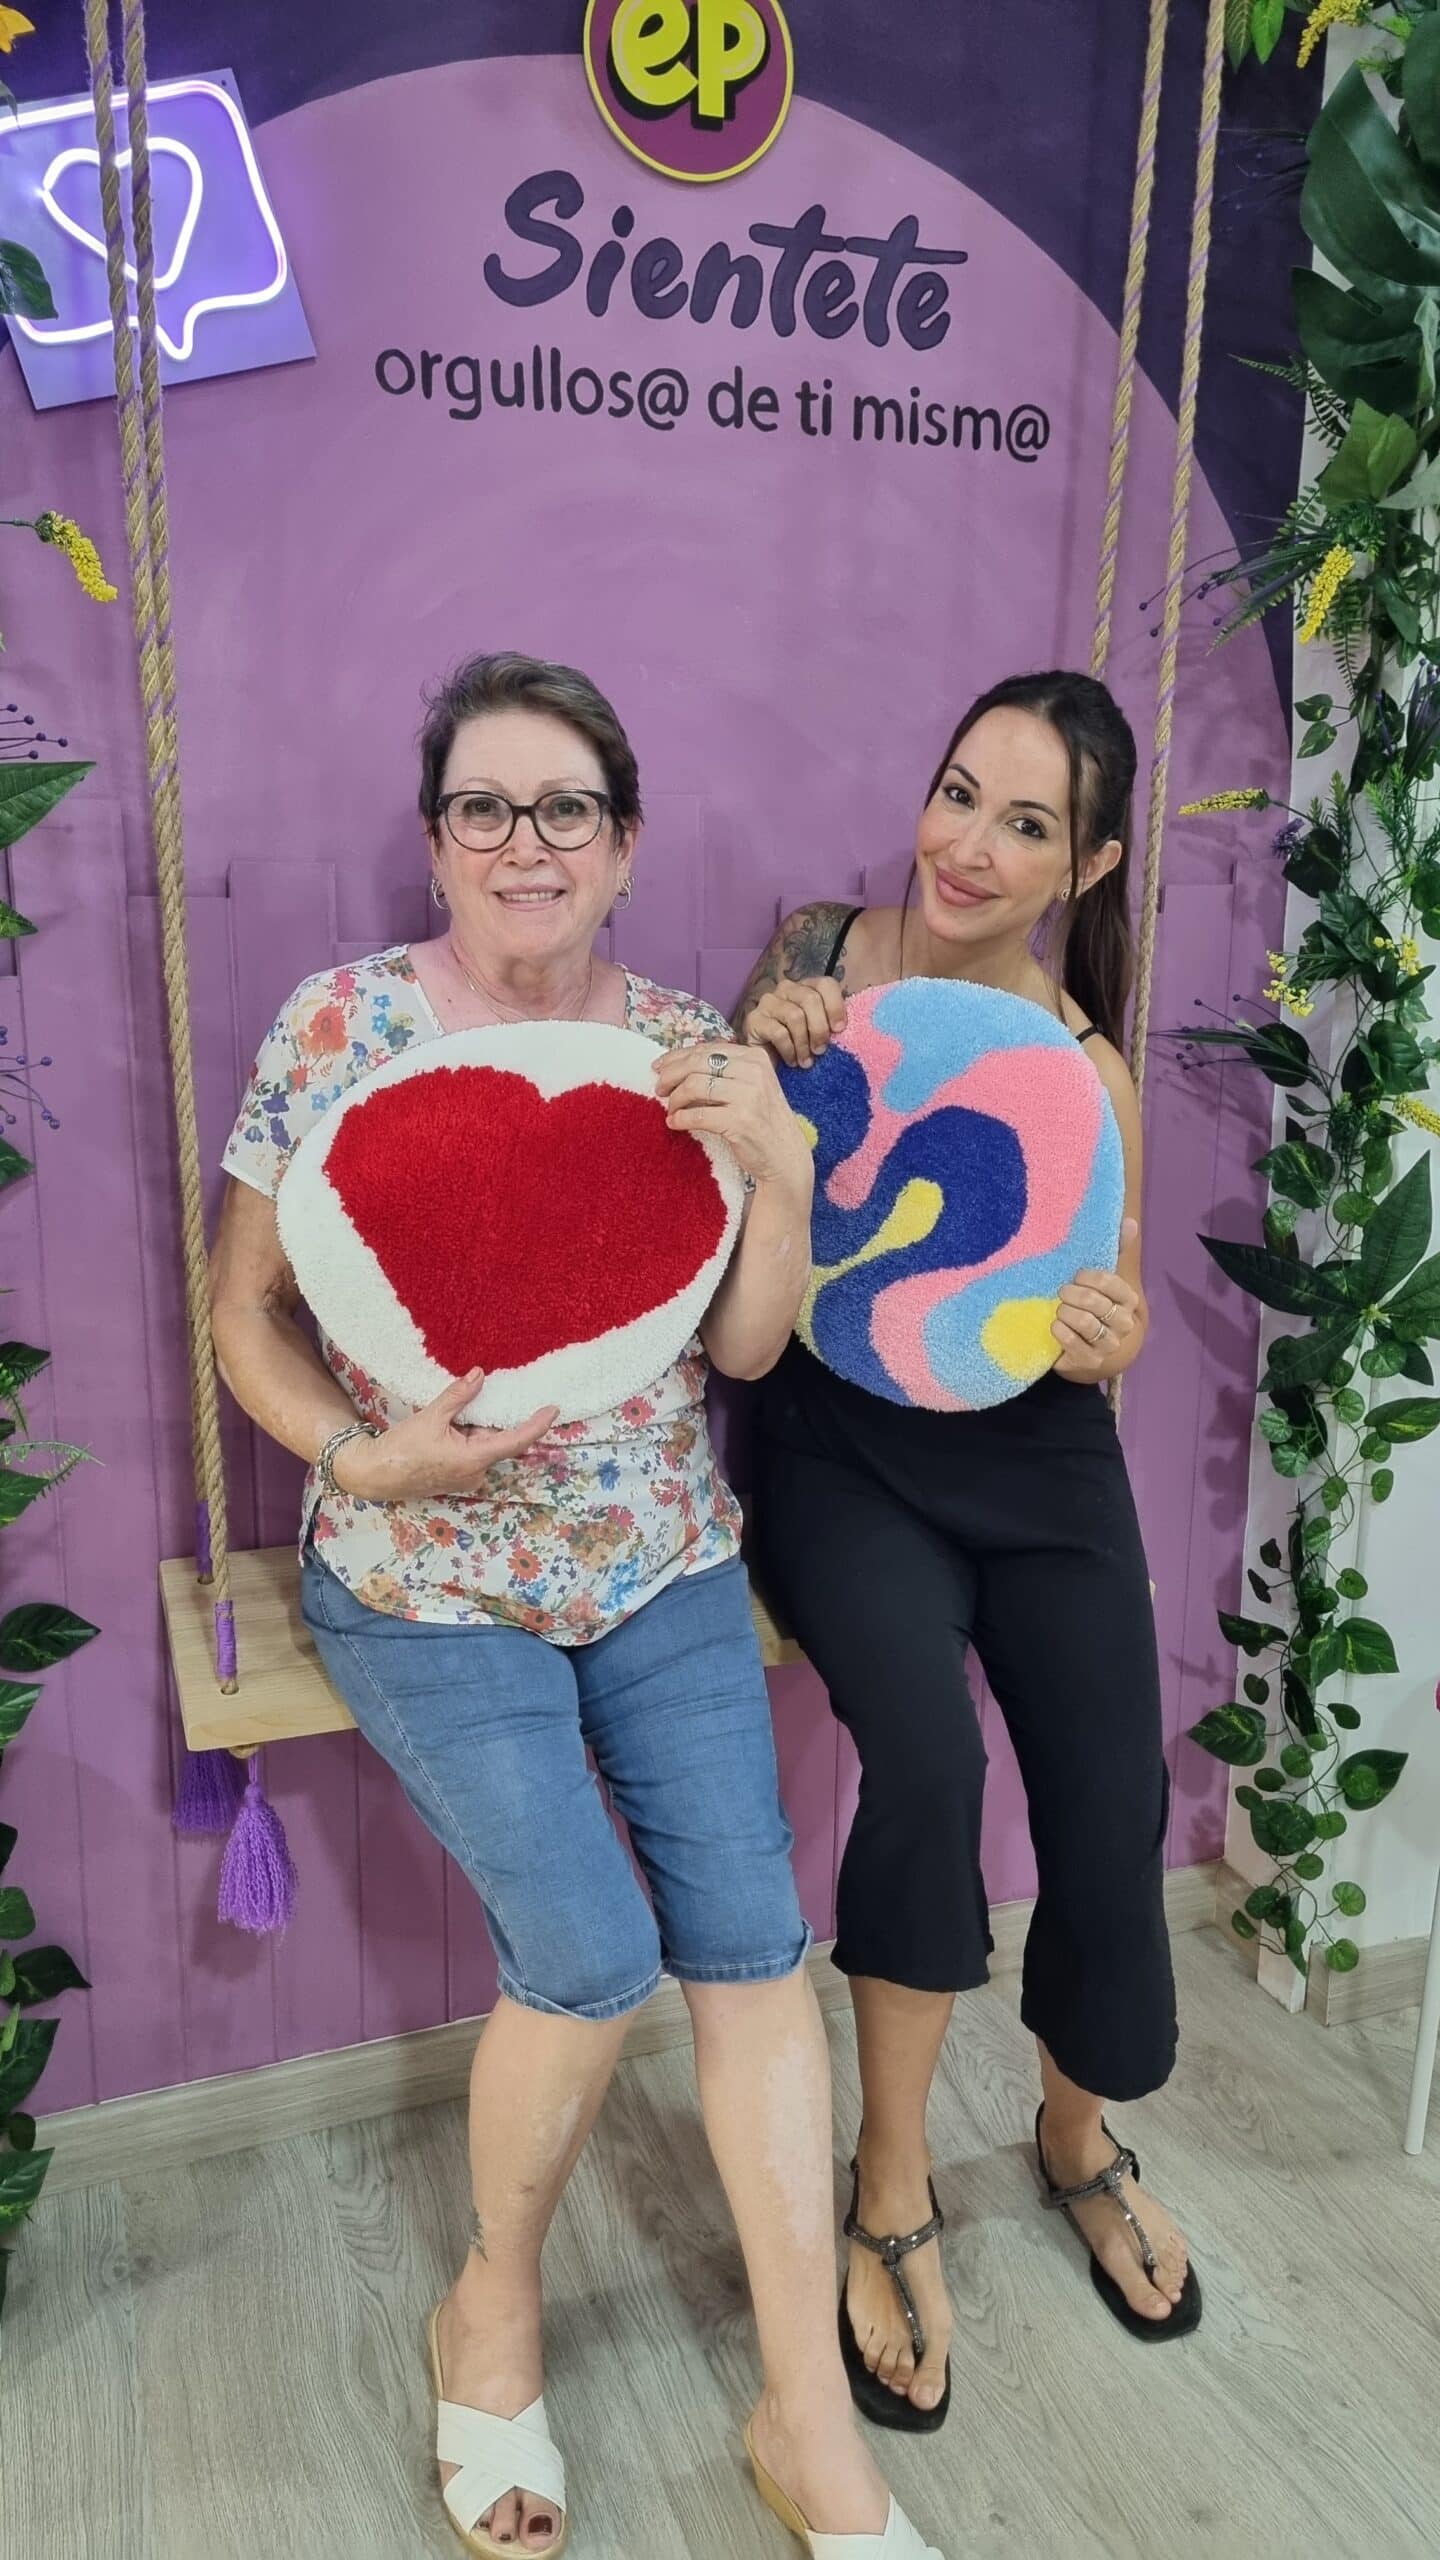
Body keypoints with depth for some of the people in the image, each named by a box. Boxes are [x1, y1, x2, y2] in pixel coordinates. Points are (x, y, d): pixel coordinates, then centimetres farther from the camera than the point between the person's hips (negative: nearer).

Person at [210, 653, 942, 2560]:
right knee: (592, 1957, -11)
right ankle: (496, 2303, 23)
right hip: (427, 1585, -3)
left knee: (753, 1942, -1)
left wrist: (779, 1164, -17)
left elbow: (747, 1347, -1)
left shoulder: (687, 1048, 0)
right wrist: (359, 1454, -19)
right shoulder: (342, 1022, -8)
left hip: (668, 1564, 3)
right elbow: (245, 1306, -2)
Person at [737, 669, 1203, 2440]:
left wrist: (1102, 1339, -22)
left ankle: (1078, 2136, 29)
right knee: (927, 1750, -26)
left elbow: (1104, 1336, 1)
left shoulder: (1087, 1077, -7)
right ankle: (894, 2190, 0)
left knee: (1113, 1813, -7)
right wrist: (758, 1056, -17)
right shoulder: (813, 950, -4)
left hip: (1033, 1464, 1)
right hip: (839, 1450, -1)